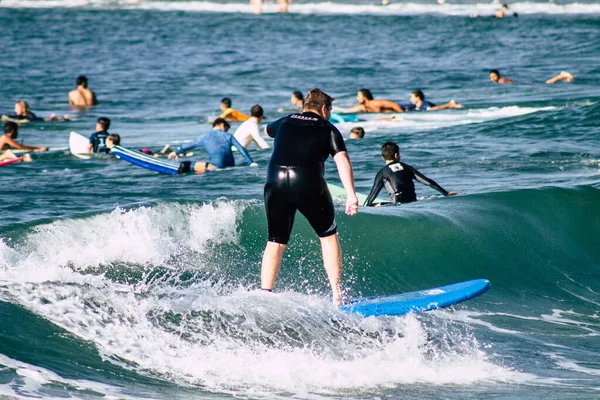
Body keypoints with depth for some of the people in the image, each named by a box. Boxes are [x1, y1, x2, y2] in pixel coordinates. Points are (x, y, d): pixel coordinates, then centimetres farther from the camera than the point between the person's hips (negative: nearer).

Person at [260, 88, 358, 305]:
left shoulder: (284, 122, 23)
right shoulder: (327, 129, 13)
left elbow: (268, 129, 47)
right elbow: (342, 160, -2)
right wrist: (351, 195, -9)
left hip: (276, 182, 3)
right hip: (308, 183, -3)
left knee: (275, 242, 13)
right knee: (328, 235, 15)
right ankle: (338, 295, 11)